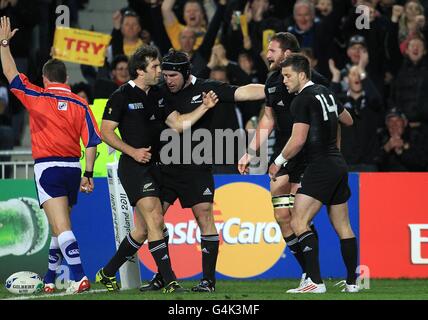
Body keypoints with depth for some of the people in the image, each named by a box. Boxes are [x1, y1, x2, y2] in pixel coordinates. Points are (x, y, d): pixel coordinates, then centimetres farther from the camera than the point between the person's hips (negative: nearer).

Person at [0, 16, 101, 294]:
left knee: (61, 227, -14)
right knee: (59, 227, 18)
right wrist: (88, 173, 5)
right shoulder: (79, 105, 5)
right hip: (73, 169, 5)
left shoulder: (37, 98, -2)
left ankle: (80, 278, -28)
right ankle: (49, 279, 29)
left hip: (48, 168, -5)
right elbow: (92, 141, 0)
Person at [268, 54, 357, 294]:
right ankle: (352, 283, 16)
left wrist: (279, 161, -4)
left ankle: (315, 282, -22)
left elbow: (298, 140, -17)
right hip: (339, 165, 9)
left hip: (321, 167, -9)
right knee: (343, 227, 14)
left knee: (299, 222, -13)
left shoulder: (303, 100, -10)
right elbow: (348, 120, 31)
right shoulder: (326, 93, 15)